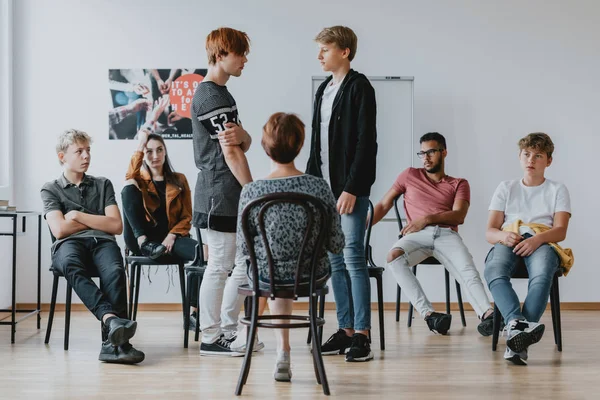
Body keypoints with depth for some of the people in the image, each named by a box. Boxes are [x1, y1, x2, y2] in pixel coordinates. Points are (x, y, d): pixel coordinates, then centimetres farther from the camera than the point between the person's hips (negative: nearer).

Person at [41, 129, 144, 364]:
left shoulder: (103, 185, 24)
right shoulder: (50, 189, 19)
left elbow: (116, 226, 11)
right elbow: (60, 230, 1)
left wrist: (78, 216, 6)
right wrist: (97, 220, 8)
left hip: (102, 242, 2)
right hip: (69, 244, -1)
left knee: (115, 272, -37)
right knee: (71, 267, -41)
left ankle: (113, 342, -49)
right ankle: (112, 319, -59)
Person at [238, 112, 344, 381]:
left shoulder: (251, 192, -18)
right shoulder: (319, 187, -17)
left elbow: (244, 248, -9)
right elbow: (336, 245, -11)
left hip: (267, 277, 0)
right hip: (312, 277, 0)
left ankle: (283, 353, 35)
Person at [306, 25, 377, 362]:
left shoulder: (359, 88, -7)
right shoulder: (324, 90, 16)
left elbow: (366, 142, -14)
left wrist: (351, 188, -18)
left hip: (351, 189, -8)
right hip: (325, 187, 8)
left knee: (353, 258, -7)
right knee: (335, 261, 9)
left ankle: (362, 335, -3)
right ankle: (346, 331, 15)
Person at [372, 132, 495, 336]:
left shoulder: (459, 184, 20)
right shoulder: (409, 176, 23)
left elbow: (459, 215, 3)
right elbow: (383, 205, 21)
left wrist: (427, 219, -12)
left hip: (447, 234, 0)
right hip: (417, 235, 0)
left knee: (468, 271, -32)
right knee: (394, 256, -35)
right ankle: (429, 314, -43)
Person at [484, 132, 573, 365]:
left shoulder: (557, 190, 19)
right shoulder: (506, 188, 23)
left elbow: (560, 231, 3)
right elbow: (490, 232, 13)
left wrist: (537, 239, -20)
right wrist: (503, 236, -13)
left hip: (543, 243, -2)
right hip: (508, 242, 2)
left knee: (542, 274, -41)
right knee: (494, 272, -38)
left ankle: (517, 342, -53)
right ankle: (517, 322, -61)